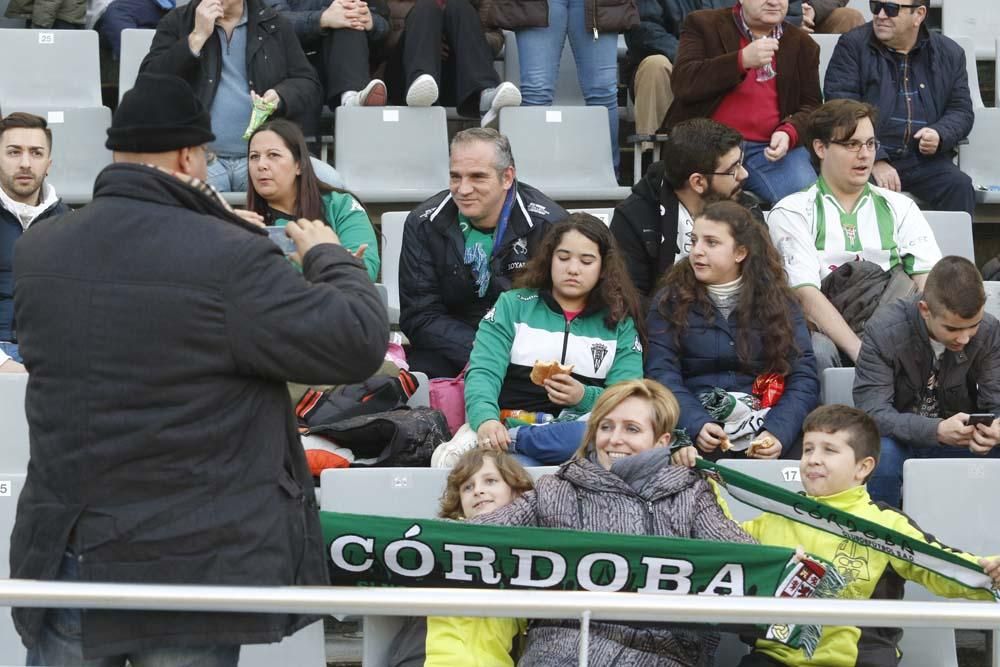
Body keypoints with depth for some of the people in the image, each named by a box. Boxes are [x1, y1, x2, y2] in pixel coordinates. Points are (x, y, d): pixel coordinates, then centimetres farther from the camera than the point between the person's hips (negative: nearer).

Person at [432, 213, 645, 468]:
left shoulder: (620, 324, 20)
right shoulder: (512, 305, 16)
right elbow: (483, 372, 1)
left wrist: (584, 397, -15)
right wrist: (486, 420, -22)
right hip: (510, 426, -3)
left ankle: (477, 445, -30)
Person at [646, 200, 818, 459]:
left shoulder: (778, 302, 14)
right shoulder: (669, 302, 12)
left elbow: (803, 377, 5)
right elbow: (662, 375, 0)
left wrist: (778, 432, -15)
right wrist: (696, 426, -19)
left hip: (763, 431, 1)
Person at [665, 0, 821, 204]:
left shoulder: (803, 44, 16)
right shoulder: (703, 24, 7)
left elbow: (811, 105, 13)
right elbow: (682, 83, -7)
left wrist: (789, 133, -10)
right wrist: (742, 60, -18)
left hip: (770, 148, 2)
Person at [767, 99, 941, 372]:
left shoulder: (899, 208, 19)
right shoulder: (792, 213, 7)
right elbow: (807, 294, -8)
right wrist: (860, 351, -22)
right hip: (828, 337, -2)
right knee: (818, 350, -38)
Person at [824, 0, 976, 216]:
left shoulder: (950, 53, 12)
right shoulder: (852, 46, 3)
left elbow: (961, 110, 16)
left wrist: (940, 135, -9)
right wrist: (876, 161, -18)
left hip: (925, 161, 2)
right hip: (867, 158, -2)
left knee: (960, 186, -25)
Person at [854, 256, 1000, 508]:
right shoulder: (883, 330, -21)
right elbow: (872, 412, -26)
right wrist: (937, 430, -42)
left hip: (955, 441, 3)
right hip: (899, 439, -3)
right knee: (880, 454, -36)